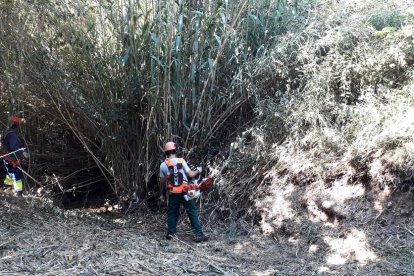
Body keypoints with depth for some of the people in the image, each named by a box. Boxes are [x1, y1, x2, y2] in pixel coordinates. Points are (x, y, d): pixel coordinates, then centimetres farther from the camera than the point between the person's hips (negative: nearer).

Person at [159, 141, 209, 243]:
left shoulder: (163, 165, -3)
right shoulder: (181, 161, -6)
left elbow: (162, 180, 7)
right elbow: (190, 175, -5)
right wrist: (198, 170, 14)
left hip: (173, 193, 1)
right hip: (185, 192, -1)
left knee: (172, 213, 18)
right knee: (193, 212, 3)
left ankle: (171, 233, 21)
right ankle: (199, 235, 0)